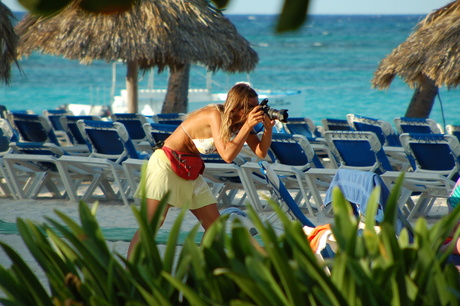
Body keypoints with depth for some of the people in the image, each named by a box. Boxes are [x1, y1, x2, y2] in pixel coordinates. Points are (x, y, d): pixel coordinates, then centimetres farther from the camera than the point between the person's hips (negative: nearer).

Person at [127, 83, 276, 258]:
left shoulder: (242, 121, 1)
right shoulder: (216, 115, -23)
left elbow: (260, 152, -1)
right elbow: (227, 155, -30)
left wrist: (268, 128, -17)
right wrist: (248, 126, -30)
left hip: (191, 171, 9)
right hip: (167, 165, -9)